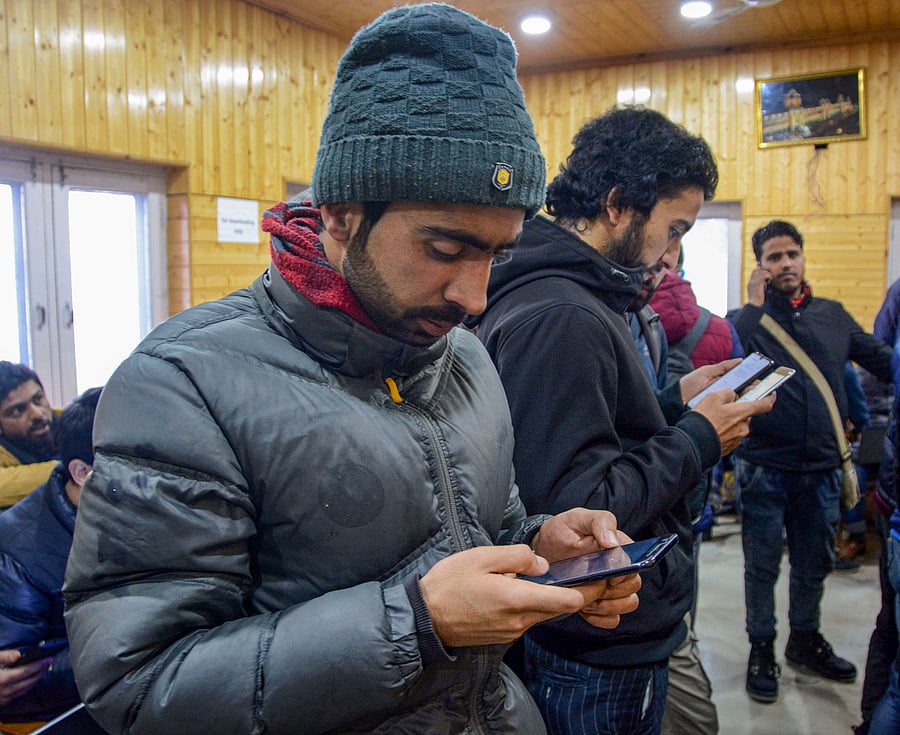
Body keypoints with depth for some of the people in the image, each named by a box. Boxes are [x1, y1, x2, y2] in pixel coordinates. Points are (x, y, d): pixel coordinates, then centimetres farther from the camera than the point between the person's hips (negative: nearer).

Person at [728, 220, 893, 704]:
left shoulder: (833, 315, 7)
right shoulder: (749, 318, -4)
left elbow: (883, 361, 8)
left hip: (821, 467, 4)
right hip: (765, 467, -4)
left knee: (814, 564, 19)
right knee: (762, 565, 9)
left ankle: (805, 641, 39)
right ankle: (761, 649, 27)